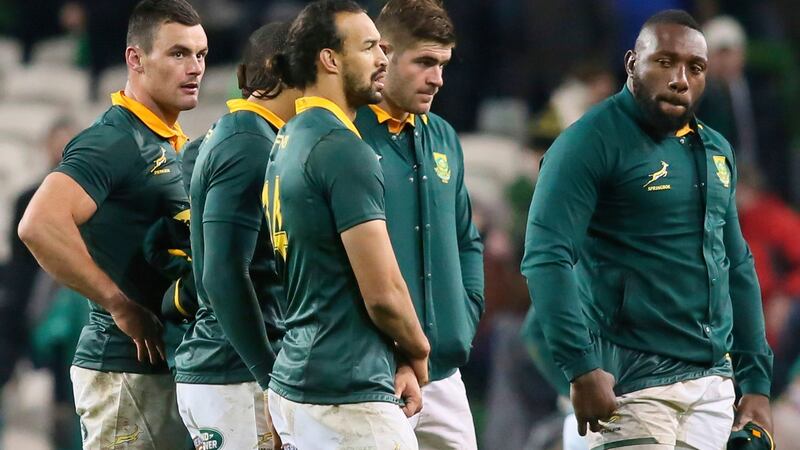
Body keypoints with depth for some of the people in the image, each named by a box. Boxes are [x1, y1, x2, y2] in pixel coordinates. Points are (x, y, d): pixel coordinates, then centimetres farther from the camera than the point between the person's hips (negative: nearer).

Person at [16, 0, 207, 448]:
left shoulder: (178, 146, 16)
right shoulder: (114, 141, -14)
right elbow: (40, 226, -29)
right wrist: (120, 306, -22)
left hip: (173, 364, 9)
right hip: (127, 370, -9)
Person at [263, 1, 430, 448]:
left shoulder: (288, 143, 14)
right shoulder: (344, 149, -15)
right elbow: (383, 294, -17)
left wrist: (396, 361, 11)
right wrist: (417, 354, 3)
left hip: (296, 382, 9)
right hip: (350, 398, -9)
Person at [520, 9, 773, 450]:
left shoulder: (715, 151, 16)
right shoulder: (592, 143, -7)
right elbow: (546, 259, -16)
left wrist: (756, 381, 16)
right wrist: (581, 367, -24)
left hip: (713, 384, 7)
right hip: (633, 387, -7)